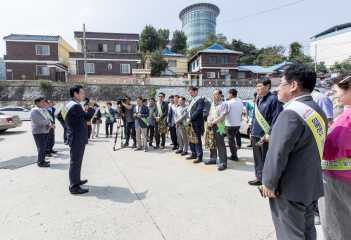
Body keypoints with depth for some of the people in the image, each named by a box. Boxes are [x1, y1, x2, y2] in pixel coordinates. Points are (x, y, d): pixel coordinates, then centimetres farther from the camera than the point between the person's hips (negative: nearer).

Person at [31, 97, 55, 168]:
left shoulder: (41, 110, 16)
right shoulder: (34, 110, -11)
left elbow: (46, 119, 11)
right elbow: (40, 120, -20)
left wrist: (49, 125, -9)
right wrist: (50, 124, -12)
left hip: (44, 131, 9)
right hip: (38, 132, -9)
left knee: (43, 147, 14)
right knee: (41, 147, -6)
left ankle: (42, 160, 25)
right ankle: (40, 162, 3)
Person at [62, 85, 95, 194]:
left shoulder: (69, 104, 13)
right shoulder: (75, 105, -21)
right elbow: (87, 117, -25)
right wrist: (91, 106, -12)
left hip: (75, 136, 11)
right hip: (77, 138, -11)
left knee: (75, 161, 21)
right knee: (75, 161, -3)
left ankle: (76, 180, 36)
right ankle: (74, 187, 6)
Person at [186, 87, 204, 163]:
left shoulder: (200, 100, -8)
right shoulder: (192, 100, 18)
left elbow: (198, 111, -18)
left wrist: (190, 119, -16)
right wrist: (188, 118, -1)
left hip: (197, 123, -8)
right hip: (191, 123, 8)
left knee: (197, 139, -3)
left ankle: (199, 156, 7)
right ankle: (194, 154, 26)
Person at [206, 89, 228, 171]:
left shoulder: (224, 104, -8)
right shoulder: (212, 104, 16)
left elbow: (222, 117, -16)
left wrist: (212, 122, -15)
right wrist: (208, 121, -2)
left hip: (219, 127, -8)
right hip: (211, 126, 8)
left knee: (220, 145, -6)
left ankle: (223, 163, 0)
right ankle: (213, 159, 28)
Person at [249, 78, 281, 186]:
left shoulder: (273, 99, -10)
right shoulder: (257, 100, 14)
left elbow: (275, 118, -15)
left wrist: (270, 133, -18)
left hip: (265, 135, -8)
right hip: (256, 134, 8)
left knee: (266, 159, 3)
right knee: (257, 158, 13)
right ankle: (259, 178, 26)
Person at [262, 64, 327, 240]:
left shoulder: (291, 113, -23)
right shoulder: (319, 112, 7)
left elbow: (278, 153, -25)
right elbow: (314, 148, 13)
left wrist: (269, 182, -14)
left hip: (290, 188, -9)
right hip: (312, 185, 9)